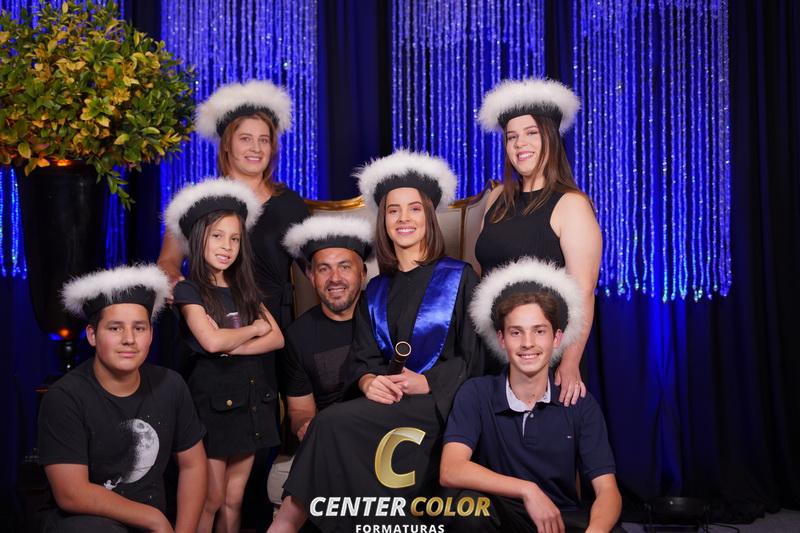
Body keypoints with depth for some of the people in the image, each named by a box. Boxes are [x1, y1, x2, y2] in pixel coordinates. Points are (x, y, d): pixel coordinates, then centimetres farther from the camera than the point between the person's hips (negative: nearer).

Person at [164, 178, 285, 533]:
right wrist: (253, 329, -5)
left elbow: (277, 338, 1)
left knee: (234, 500, 10)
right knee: (211, 498, -1)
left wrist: (233, 346, -14)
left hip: (251, 400, 5)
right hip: (214, 400, -5)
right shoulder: (189, 290, -6)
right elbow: (211, 341, -20)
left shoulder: (244, 289, 11)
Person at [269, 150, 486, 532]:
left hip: (439, 403, -4)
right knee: (334, 426, -31)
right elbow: (361, 357, 10)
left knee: (335, 423, -29)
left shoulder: (459, 278, 5)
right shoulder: (375, 292, 19)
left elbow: (474, 356, -1)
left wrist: (425, 383, -17)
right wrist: (368, 381, -15)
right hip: (384, 402, 4)